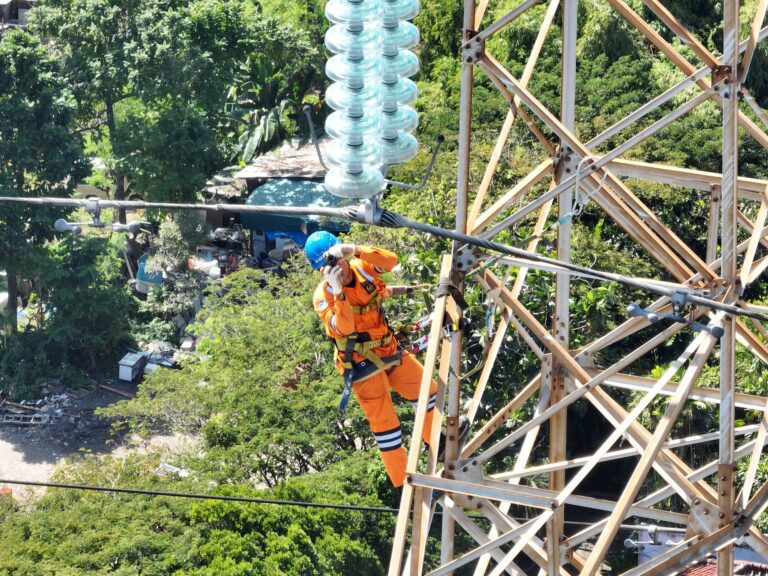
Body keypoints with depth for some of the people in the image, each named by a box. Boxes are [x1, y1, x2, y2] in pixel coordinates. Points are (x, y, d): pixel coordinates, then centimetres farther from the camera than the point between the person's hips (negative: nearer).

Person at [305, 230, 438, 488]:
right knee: (385, 422, -5)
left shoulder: (360, 268, -5)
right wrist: (339, 294, -45)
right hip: (363, 365, -6)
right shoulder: (323, 296, -18)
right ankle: (403, 483, 6)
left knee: (426, 390, 21)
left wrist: (357, 251, -35)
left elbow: (390, 260, -22)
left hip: (389, 351, 6)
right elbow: (343, 327, -32)